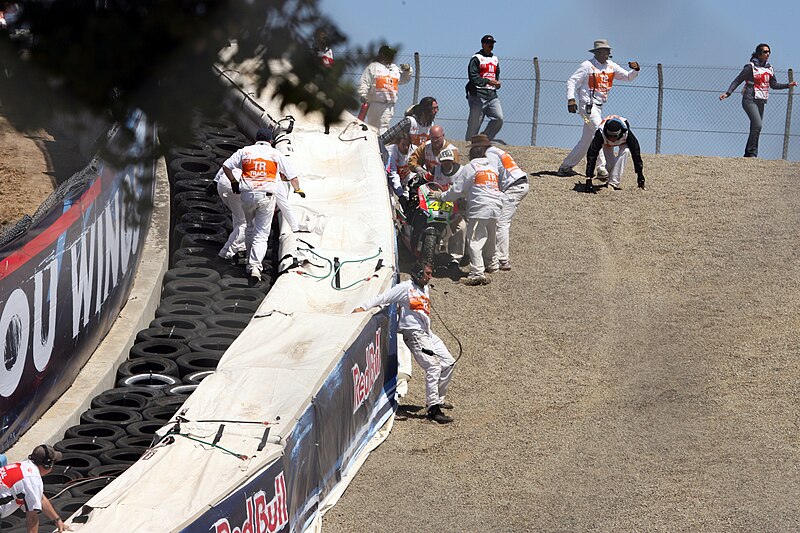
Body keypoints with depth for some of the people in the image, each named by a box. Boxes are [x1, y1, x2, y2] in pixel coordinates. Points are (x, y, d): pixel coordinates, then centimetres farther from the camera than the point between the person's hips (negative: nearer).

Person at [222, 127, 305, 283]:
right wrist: (298, 189, 31)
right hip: (266, 195, -2)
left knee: (250, 228, 22)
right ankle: (255, 266, -19)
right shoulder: (276, 154, 9)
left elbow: (226, 166, 9)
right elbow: (292, 175, 13)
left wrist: (234, 182, 22)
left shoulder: (244, 151, 11)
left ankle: (251, 263, 25)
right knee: (262, 234, -2)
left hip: (247, 195, 2)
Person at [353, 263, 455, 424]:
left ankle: (438, 399, 24)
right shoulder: (406, 288, -8)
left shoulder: (426, 289, 17)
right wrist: (364, 307, -20)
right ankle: (433, 409, -18)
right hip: (414, 334, -9)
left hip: (427, 333, 9)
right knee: (433, 367, -17)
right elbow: (384, 298, -13)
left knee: (448, 363, 11)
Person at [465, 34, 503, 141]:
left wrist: (497, 83, 5)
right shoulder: (476, 58, -2)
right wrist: (488, 81, -21)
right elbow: (473, 77, -11)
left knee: (499, 118, -11)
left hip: (492, 95, 6)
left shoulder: (495, 59, 21)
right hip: (478, 95, -6)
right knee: (474, 122, -5)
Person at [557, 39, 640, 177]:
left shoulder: (611, 66, 10)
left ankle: (565, 167, 20)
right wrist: (571, 99, -23)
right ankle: (602, 168, -23)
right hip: (587, 105, -8)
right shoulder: (588, 65, -9)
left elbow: (628, 77, 13)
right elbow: (572, 81, -10)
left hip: (598, 107, 8)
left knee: (587, 140, 12)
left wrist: (635, 70, -9)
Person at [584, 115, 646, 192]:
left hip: (623, 142, 0)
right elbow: (591, 156, -44)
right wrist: (588, 179, -49)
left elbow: (636, 154, -35)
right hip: (606, 143, 0)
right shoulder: (600, 133, -43)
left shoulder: (627, 133, -42)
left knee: (624, 151, -31)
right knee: (610, 164, -18)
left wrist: (640, 176, -35)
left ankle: (613, 183, -27)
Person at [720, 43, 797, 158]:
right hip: (750, 100, -7)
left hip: (761, 102, 7)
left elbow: (774, 85, 19)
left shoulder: (769, 69, 14)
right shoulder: (751, 67, -6)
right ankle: (751, 153, -17)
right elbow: (737, 81, -7)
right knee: (757, 125, -21)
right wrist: (728, 93, -18)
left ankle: (748, 155, 9)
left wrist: (788, 85, 7)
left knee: (755, 128, 5)